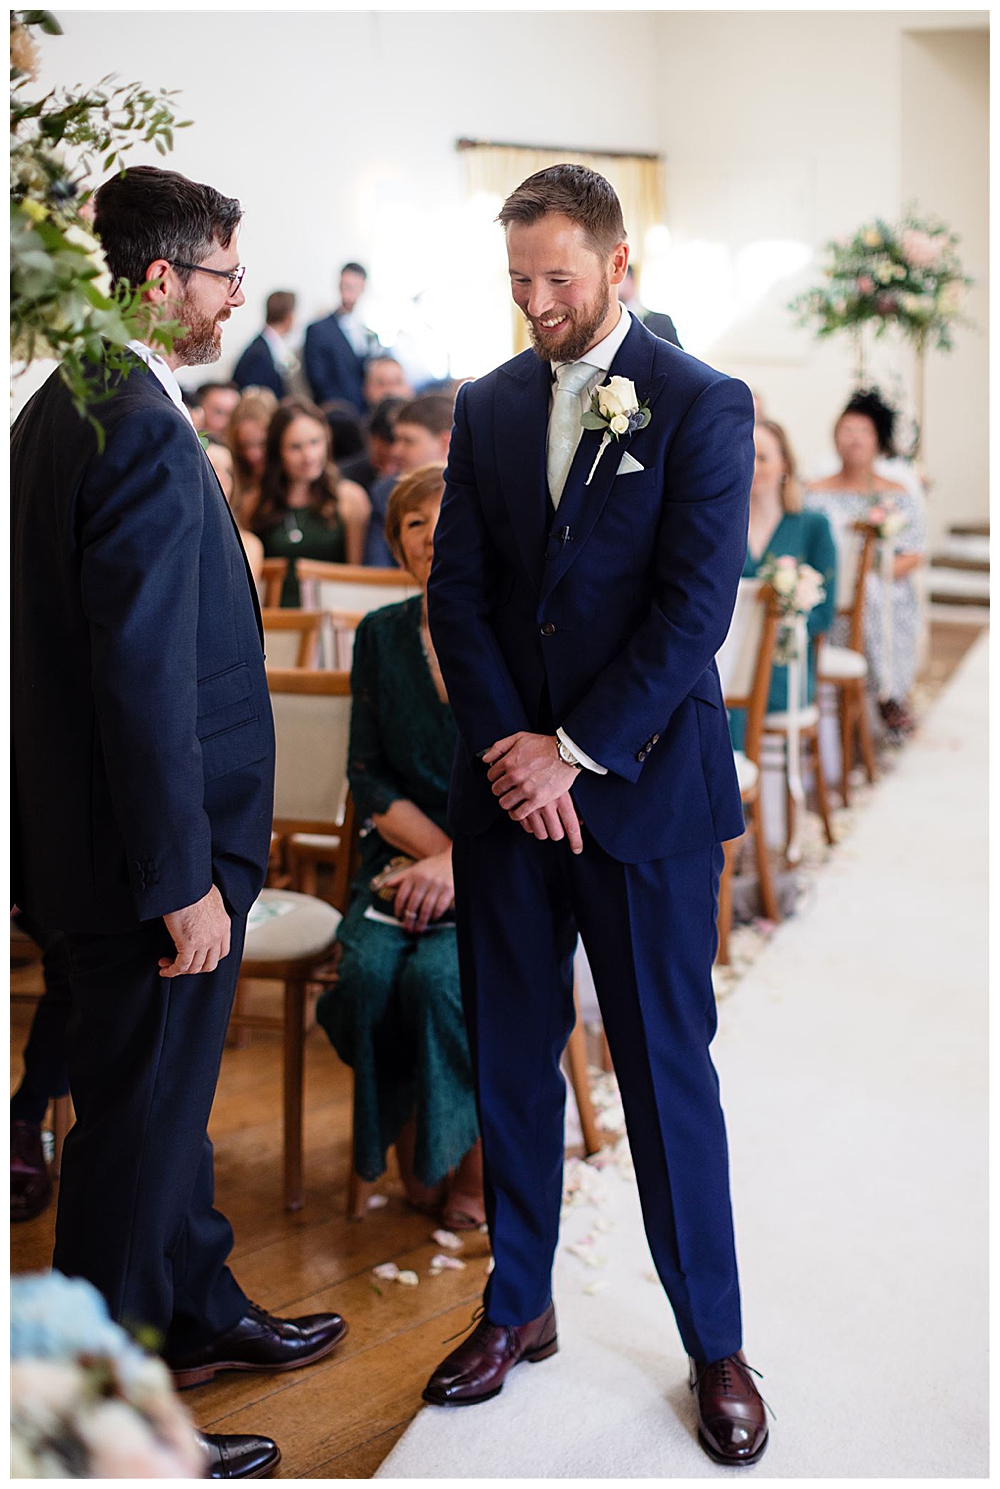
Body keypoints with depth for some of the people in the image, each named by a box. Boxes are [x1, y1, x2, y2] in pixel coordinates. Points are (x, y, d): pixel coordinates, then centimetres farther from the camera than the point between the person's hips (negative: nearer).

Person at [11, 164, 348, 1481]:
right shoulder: (143, 431, -22)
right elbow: (147, 680, -26)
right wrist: (184, 881, -21)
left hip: (112, 836, 10)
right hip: (153, 855, -10)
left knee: (167, 1099, 23)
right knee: (141, 1126, 3)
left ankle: (199, 1311, 42)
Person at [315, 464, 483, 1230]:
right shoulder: (381, 635, 9)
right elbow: (369, 774, 6)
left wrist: (459, 863, -19)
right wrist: (438, 846, -10)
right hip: (408, 851, 3)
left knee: (438, 974, -29)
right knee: (368, 971, -26)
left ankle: (475, 1146, -3)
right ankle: (408, 1136, 0)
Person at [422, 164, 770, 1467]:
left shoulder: (703, 406, -4)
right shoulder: (487, 405, 9)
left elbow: (697, 605, -12)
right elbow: (457, 590, 5)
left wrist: (576, 753, -15)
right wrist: (507, 748, -8)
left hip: (642, 784, -4)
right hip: (508, 782, 4)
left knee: (666, 1067, 3)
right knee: (511, 1057, 11)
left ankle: (715, 1346, 18)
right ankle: (519, 1309, 28)